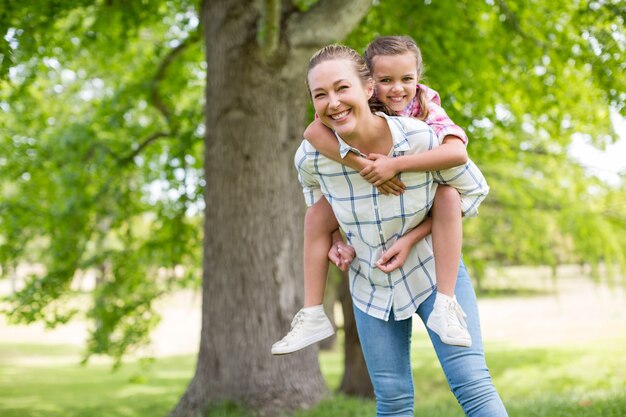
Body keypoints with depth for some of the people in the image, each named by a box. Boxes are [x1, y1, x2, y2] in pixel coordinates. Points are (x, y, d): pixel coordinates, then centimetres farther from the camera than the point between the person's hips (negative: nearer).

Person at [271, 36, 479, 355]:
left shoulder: (428, 113, -25)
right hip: (370, 199, 3)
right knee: (316, 214, -14)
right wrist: (364, 166, -50)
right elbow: (313, 132, -40)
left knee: (449, 196, -34)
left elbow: (458, 153, -47)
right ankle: (313, 316, -6)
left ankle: (444, 305, -32)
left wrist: (394, 164, -49)